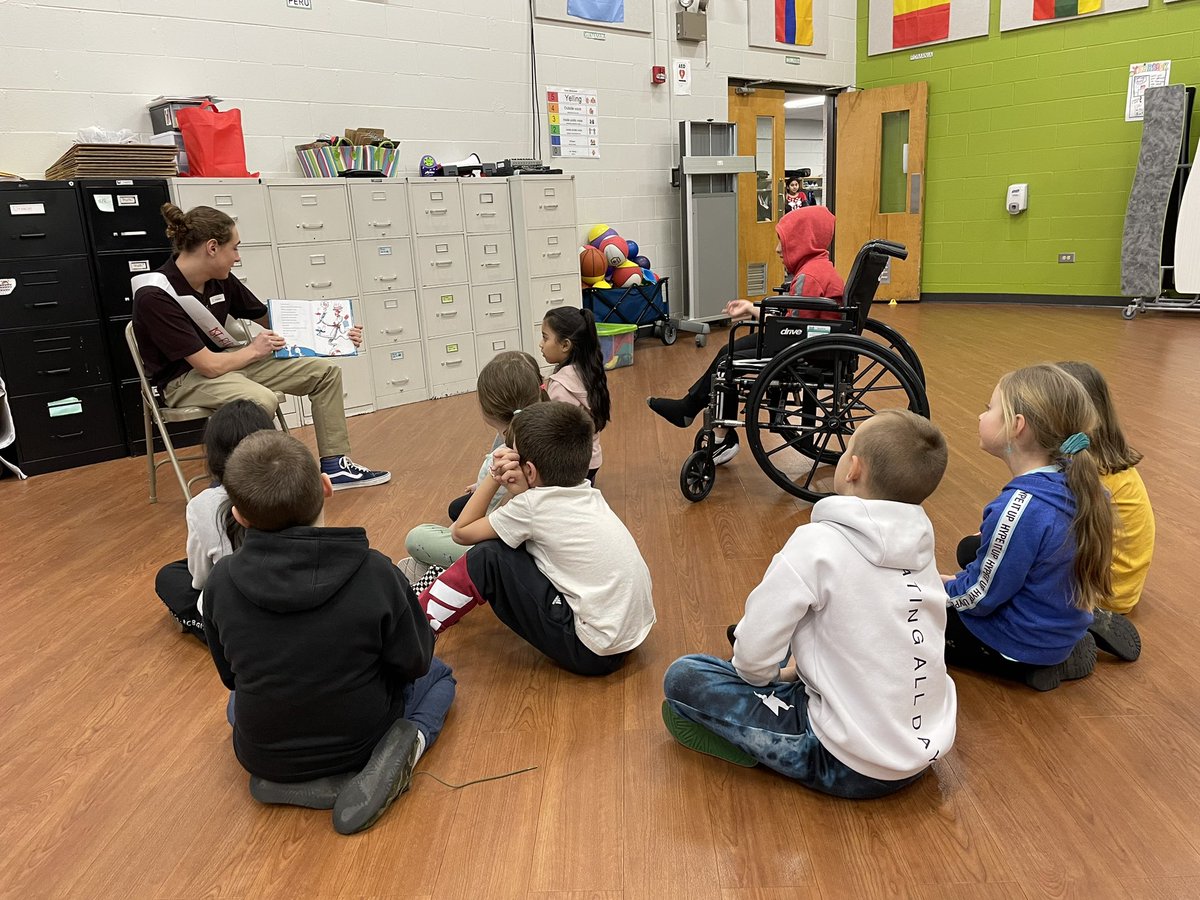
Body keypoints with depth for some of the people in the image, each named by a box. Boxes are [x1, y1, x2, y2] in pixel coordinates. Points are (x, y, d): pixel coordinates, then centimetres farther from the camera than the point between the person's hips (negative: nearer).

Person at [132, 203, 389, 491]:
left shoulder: (219, 280, -4)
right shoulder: (155, 296, -25)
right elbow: (209, 366, -26)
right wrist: (254, 349, -9)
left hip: (227, 361, 8)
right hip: (185, 378, -8)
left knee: (325, 371, -2)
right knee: (261, 400, -38)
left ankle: (334, 465, 2)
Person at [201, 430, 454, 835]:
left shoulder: (221, 581, -18)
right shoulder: (375, 572, -25)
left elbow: (231, 675, -1)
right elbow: (413, 663, -12)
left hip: (263, 756, 2)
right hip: (361, 741, -2)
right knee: (437, 673, 26)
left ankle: (288, 782, 11)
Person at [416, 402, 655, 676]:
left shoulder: (534, 505, -14)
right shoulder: (586, 494, 6)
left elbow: (461, 532, -2)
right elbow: (517, 520, 14)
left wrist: (494, 479, 0)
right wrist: (516, 489, -4)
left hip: (592, 653, -8)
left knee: (488, 557, -8)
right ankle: (440, 590, 32)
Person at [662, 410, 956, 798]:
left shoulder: (819, 543, -23)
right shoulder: (920, 545, -2)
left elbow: (753, 657, -18)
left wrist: (777, 675, 3)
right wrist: (798, 670, 13)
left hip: (854, 768, -7)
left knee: (682, 678, -4)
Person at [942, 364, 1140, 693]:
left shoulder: (1019, 509, -35)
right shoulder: (1074, 479, -11)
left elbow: (979, 597, -23)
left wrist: (939, 586, -5)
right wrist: (993, 538, 12)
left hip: (1023, 644, -8)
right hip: (1068, 619, 8)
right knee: (969, 549, 26)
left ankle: (1024, 668, -1)